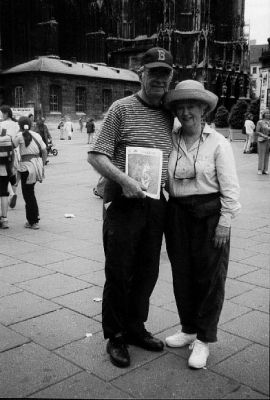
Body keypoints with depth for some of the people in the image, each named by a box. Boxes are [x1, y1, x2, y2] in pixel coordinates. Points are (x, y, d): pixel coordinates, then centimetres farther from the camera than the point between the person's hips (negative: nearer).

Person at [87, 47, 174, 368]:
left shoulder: (170, 115, 10)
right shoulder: (122, 108, -6)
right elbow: (96, 155, -10)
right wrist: (123, 179, -24)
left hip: (156, 204, 5)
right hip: (123, 202, -5)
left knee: (148, 272, 14)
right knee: (119, 272, 4)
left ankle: (135, 327, 33)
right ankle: (115, 336, 22)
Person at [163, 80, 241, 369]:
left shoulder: (218, 143, -6)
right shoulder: (170, 142, 4)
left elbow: (229, 187, -7)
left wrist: (224, 222, -11)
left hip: (209, 215, -4)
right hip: (178, 215, 4)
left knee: (209, 277, 5)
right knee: (182, 275, 13)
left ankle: (204, 339, 19)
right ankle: (188, 329, 33)